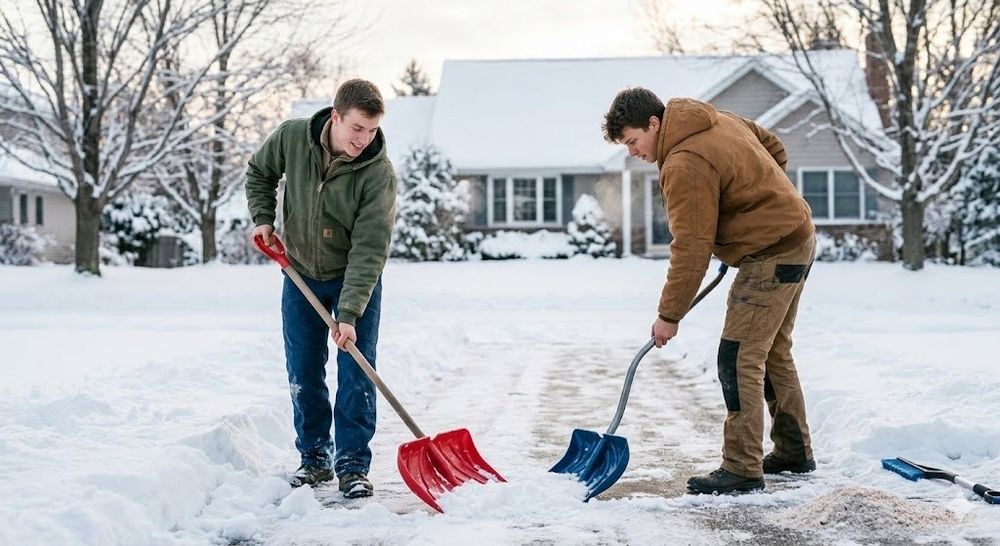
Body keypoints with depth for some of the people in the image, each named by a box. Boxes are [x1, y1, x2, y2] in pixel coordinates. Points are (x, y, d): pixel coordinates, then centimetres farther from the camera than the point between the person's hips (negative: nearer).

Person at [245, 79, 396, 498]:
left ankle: (353, 465, 6)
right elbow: (259, 173, 8)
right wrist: (263, 219, -5)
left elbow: (369, 249, -27)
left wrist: (349, 313, -32)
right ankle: (314, 458, 21)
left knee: (356, 376, -4)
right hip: (301, 275, 3)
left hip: (356, 280, -3)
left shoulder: (378, 173, -25)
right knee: (303, 376, 7)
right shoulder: (291, 137, -16)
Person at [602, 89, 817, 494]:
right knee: (773, 352, 18)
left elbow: (691, 250, -23)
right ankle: (794, 451, 29)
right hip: (796, 237, 11)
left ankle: (742, 469, -8)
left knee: (740, 358, -11)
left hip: (772, 255, -11)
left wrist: (669, 315, -16)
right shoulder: (719, 121, 7)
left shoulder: (685, 165, -22)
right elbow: (775, 149, 19)